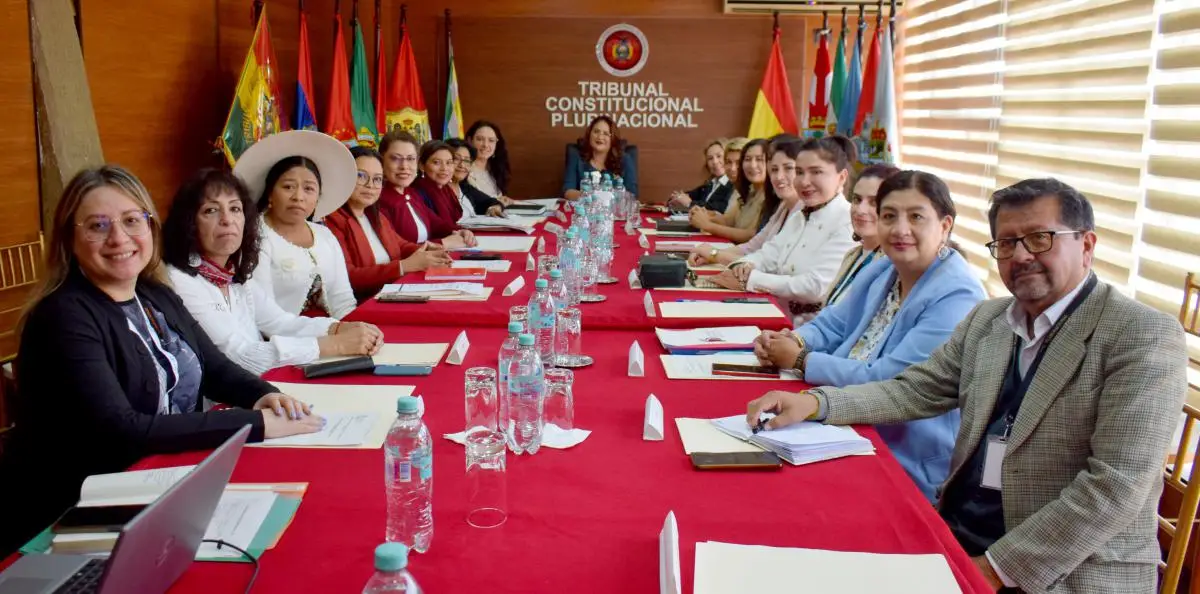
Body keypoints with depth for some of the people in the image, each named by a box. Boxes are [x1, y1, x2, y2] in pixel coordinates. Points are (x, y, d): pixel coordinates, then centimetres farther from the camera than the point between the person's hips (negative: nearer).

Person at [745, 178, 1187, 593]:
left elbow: (1116, 485, -17)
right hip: (955, 531, 6)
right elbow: (915, 391, 11)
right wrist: (814, 402, -6)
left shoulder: (1146, 337, -11)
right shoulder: (987, 319, 9)